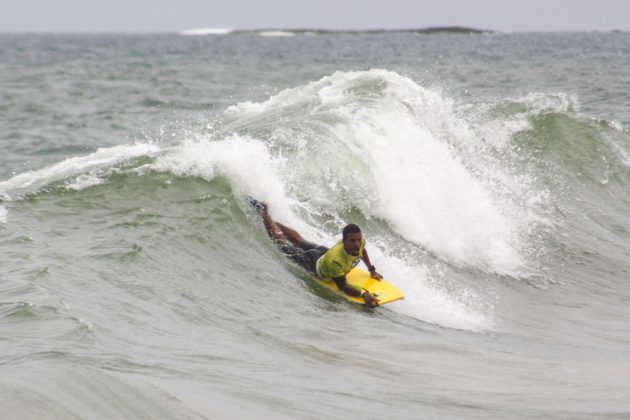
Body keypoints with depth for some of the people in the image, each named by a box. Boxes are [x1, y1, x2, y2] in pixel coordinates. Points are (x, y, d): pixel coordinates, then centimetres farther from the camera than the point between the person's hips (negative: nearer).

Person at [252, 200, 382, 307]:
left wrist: (372, 270, -4)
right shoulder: (335, 260, -52)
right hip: (313, 263, -6)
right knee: (281, 243, 21)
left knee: (299, 240, 34)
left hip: (323, 251, 6)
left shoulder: (359, 241, -31)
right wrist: (362, 294, -57)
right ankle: (263, 212, 39)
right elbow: (342, 286, -43)